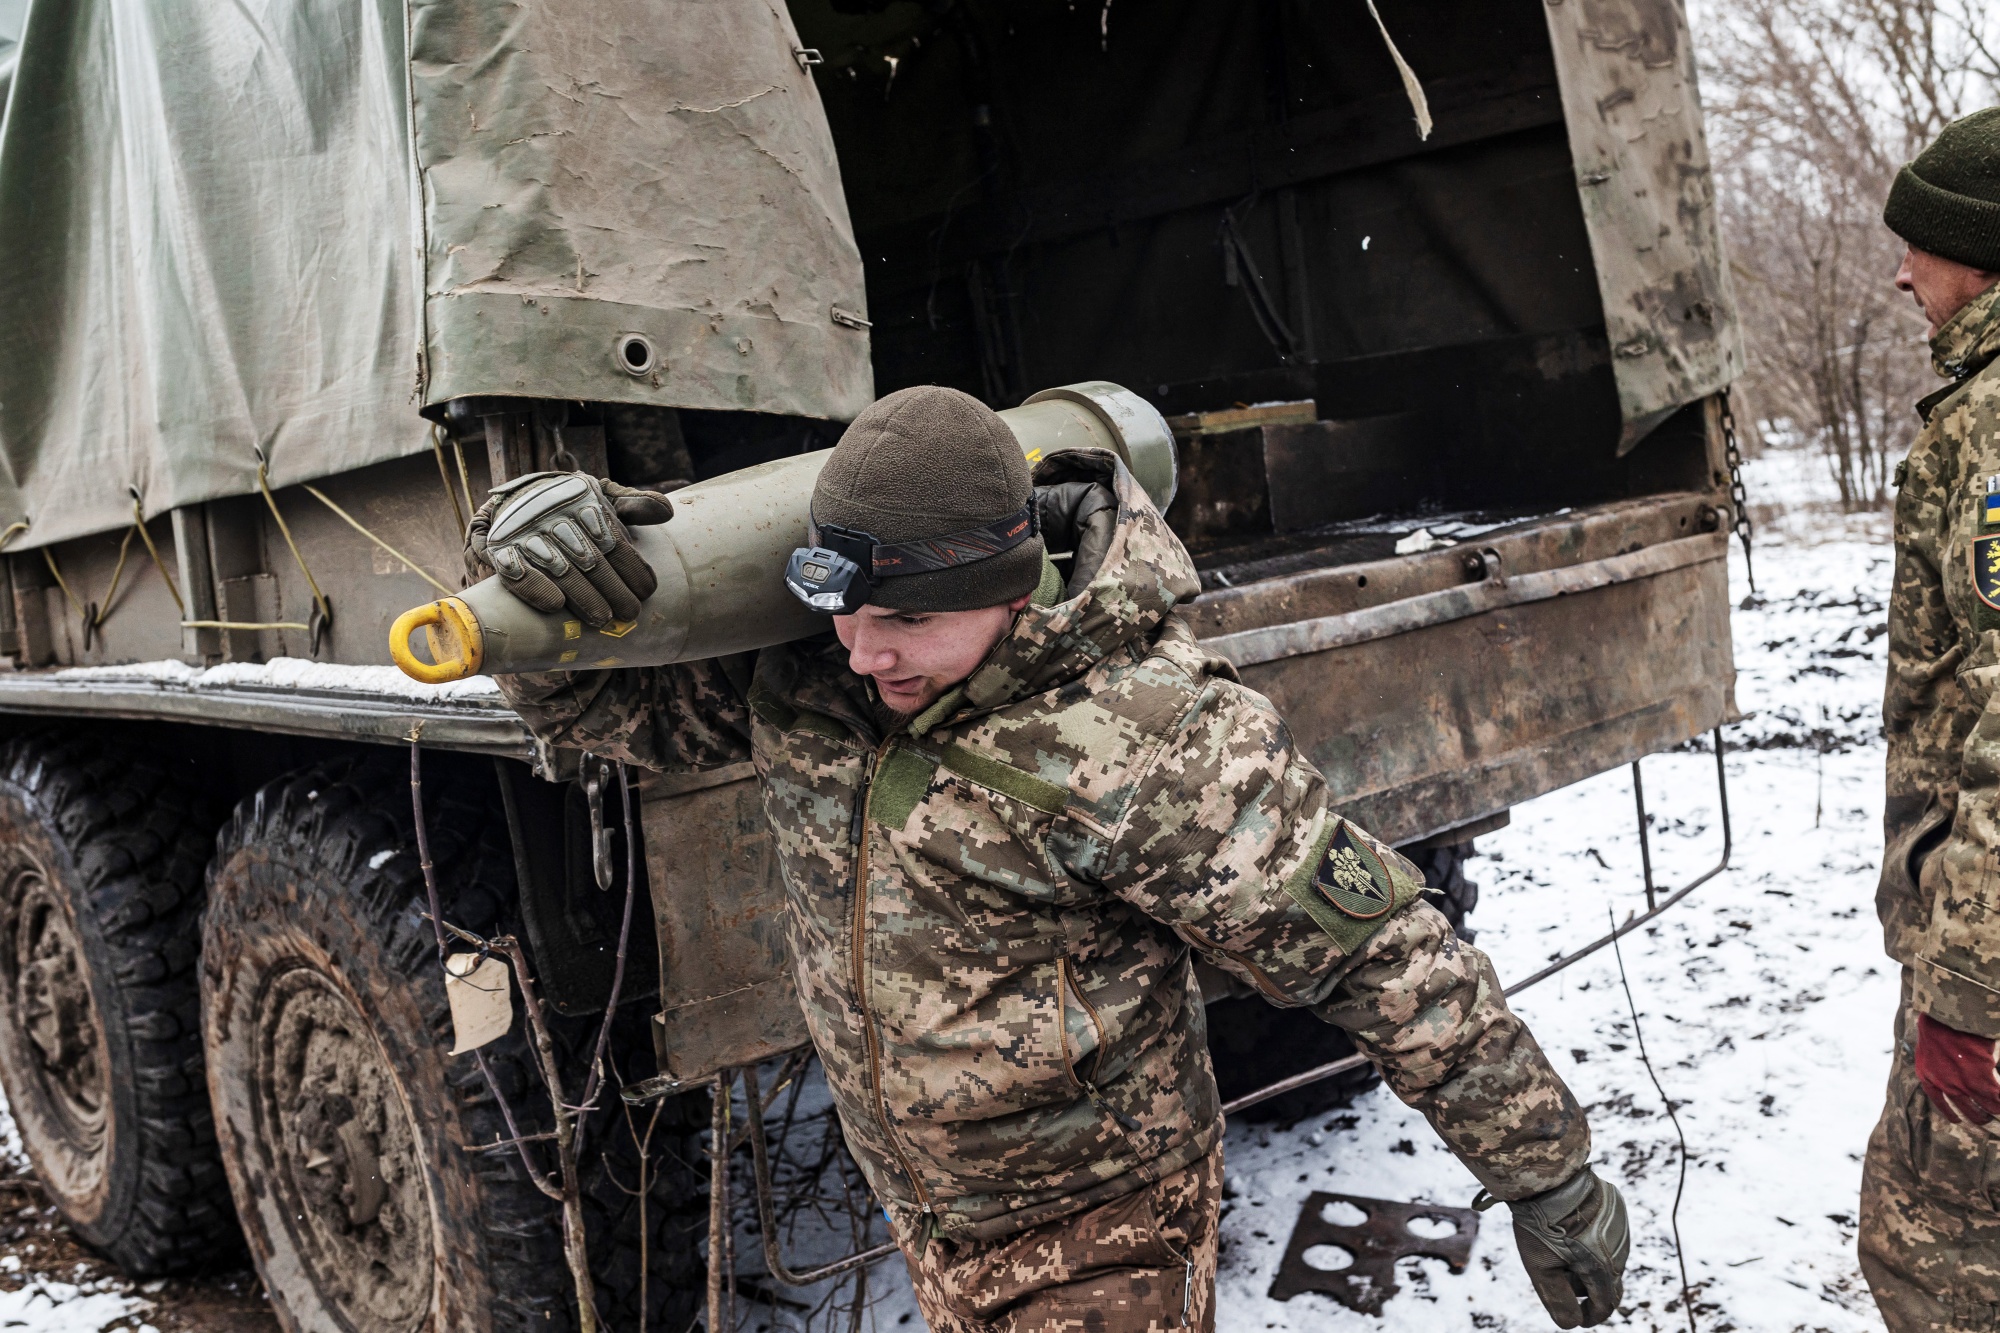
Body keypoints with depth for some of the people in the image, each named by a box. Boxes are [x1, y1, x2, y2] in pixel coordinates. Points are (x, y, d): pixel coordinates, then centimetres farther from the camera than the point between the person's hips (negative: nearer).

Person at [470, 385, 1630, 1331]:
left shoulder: (1135, 738, -31)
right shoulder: (805, 670, -13)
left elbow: (1379, 951, -25)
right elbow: (611, 696, -2)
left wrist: (1549, 1177, -17)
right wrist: (528, 547, -26)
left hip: (1102, 1239, -6)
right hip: (927, 1215, 6)